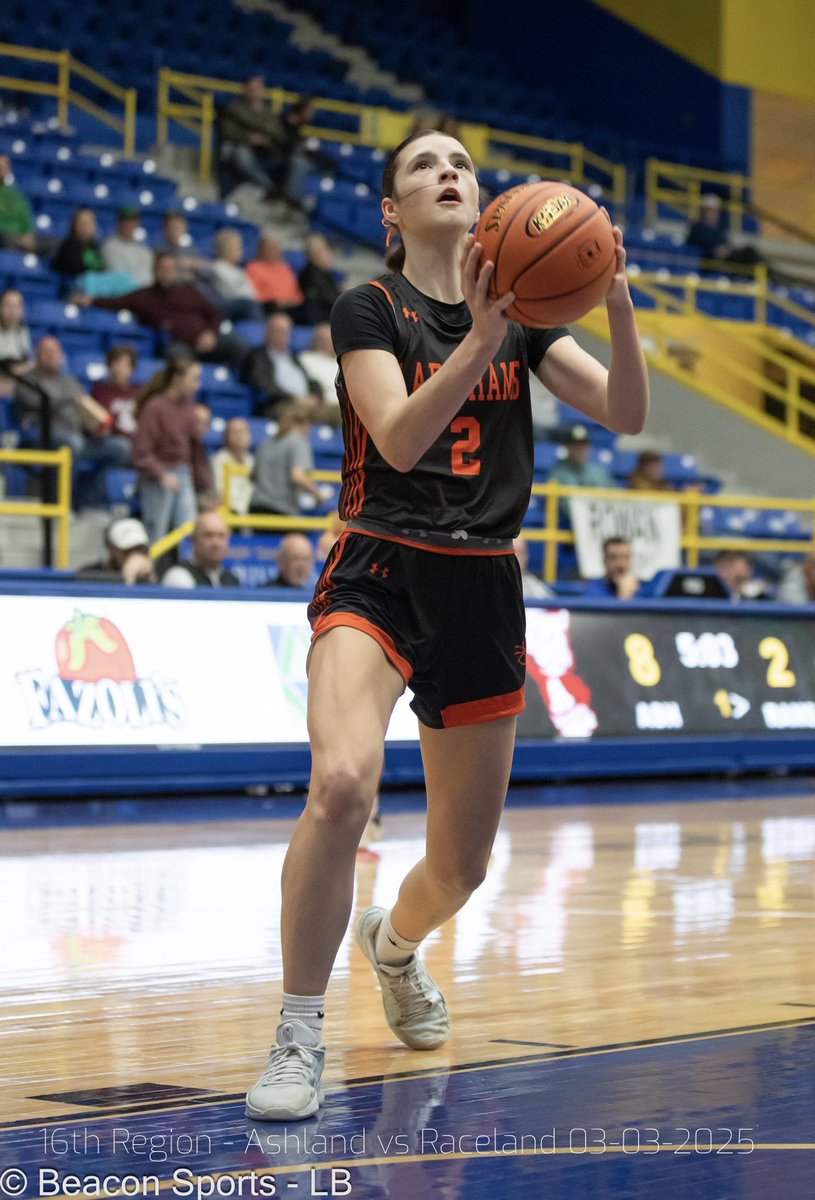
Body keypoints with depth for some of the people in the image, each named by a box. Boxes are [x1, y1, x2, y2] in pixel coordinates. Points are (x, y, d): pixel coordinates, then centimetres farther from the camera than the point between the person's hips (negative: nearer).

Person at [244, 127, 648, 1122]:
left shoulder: (521, 308, 9)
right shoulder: (369, 310, -3)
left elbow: (626, 415, -1)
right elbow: (398, 440, -19)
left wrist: (617, 307, -18)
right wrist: (480, 338, -31)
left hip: (482, 591, 4)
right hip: (378, 574, -4)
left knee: (462, 865, 10)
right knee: (342, 784, -32)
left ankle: (395, 943, 47)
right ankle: (299, 1037, -17)